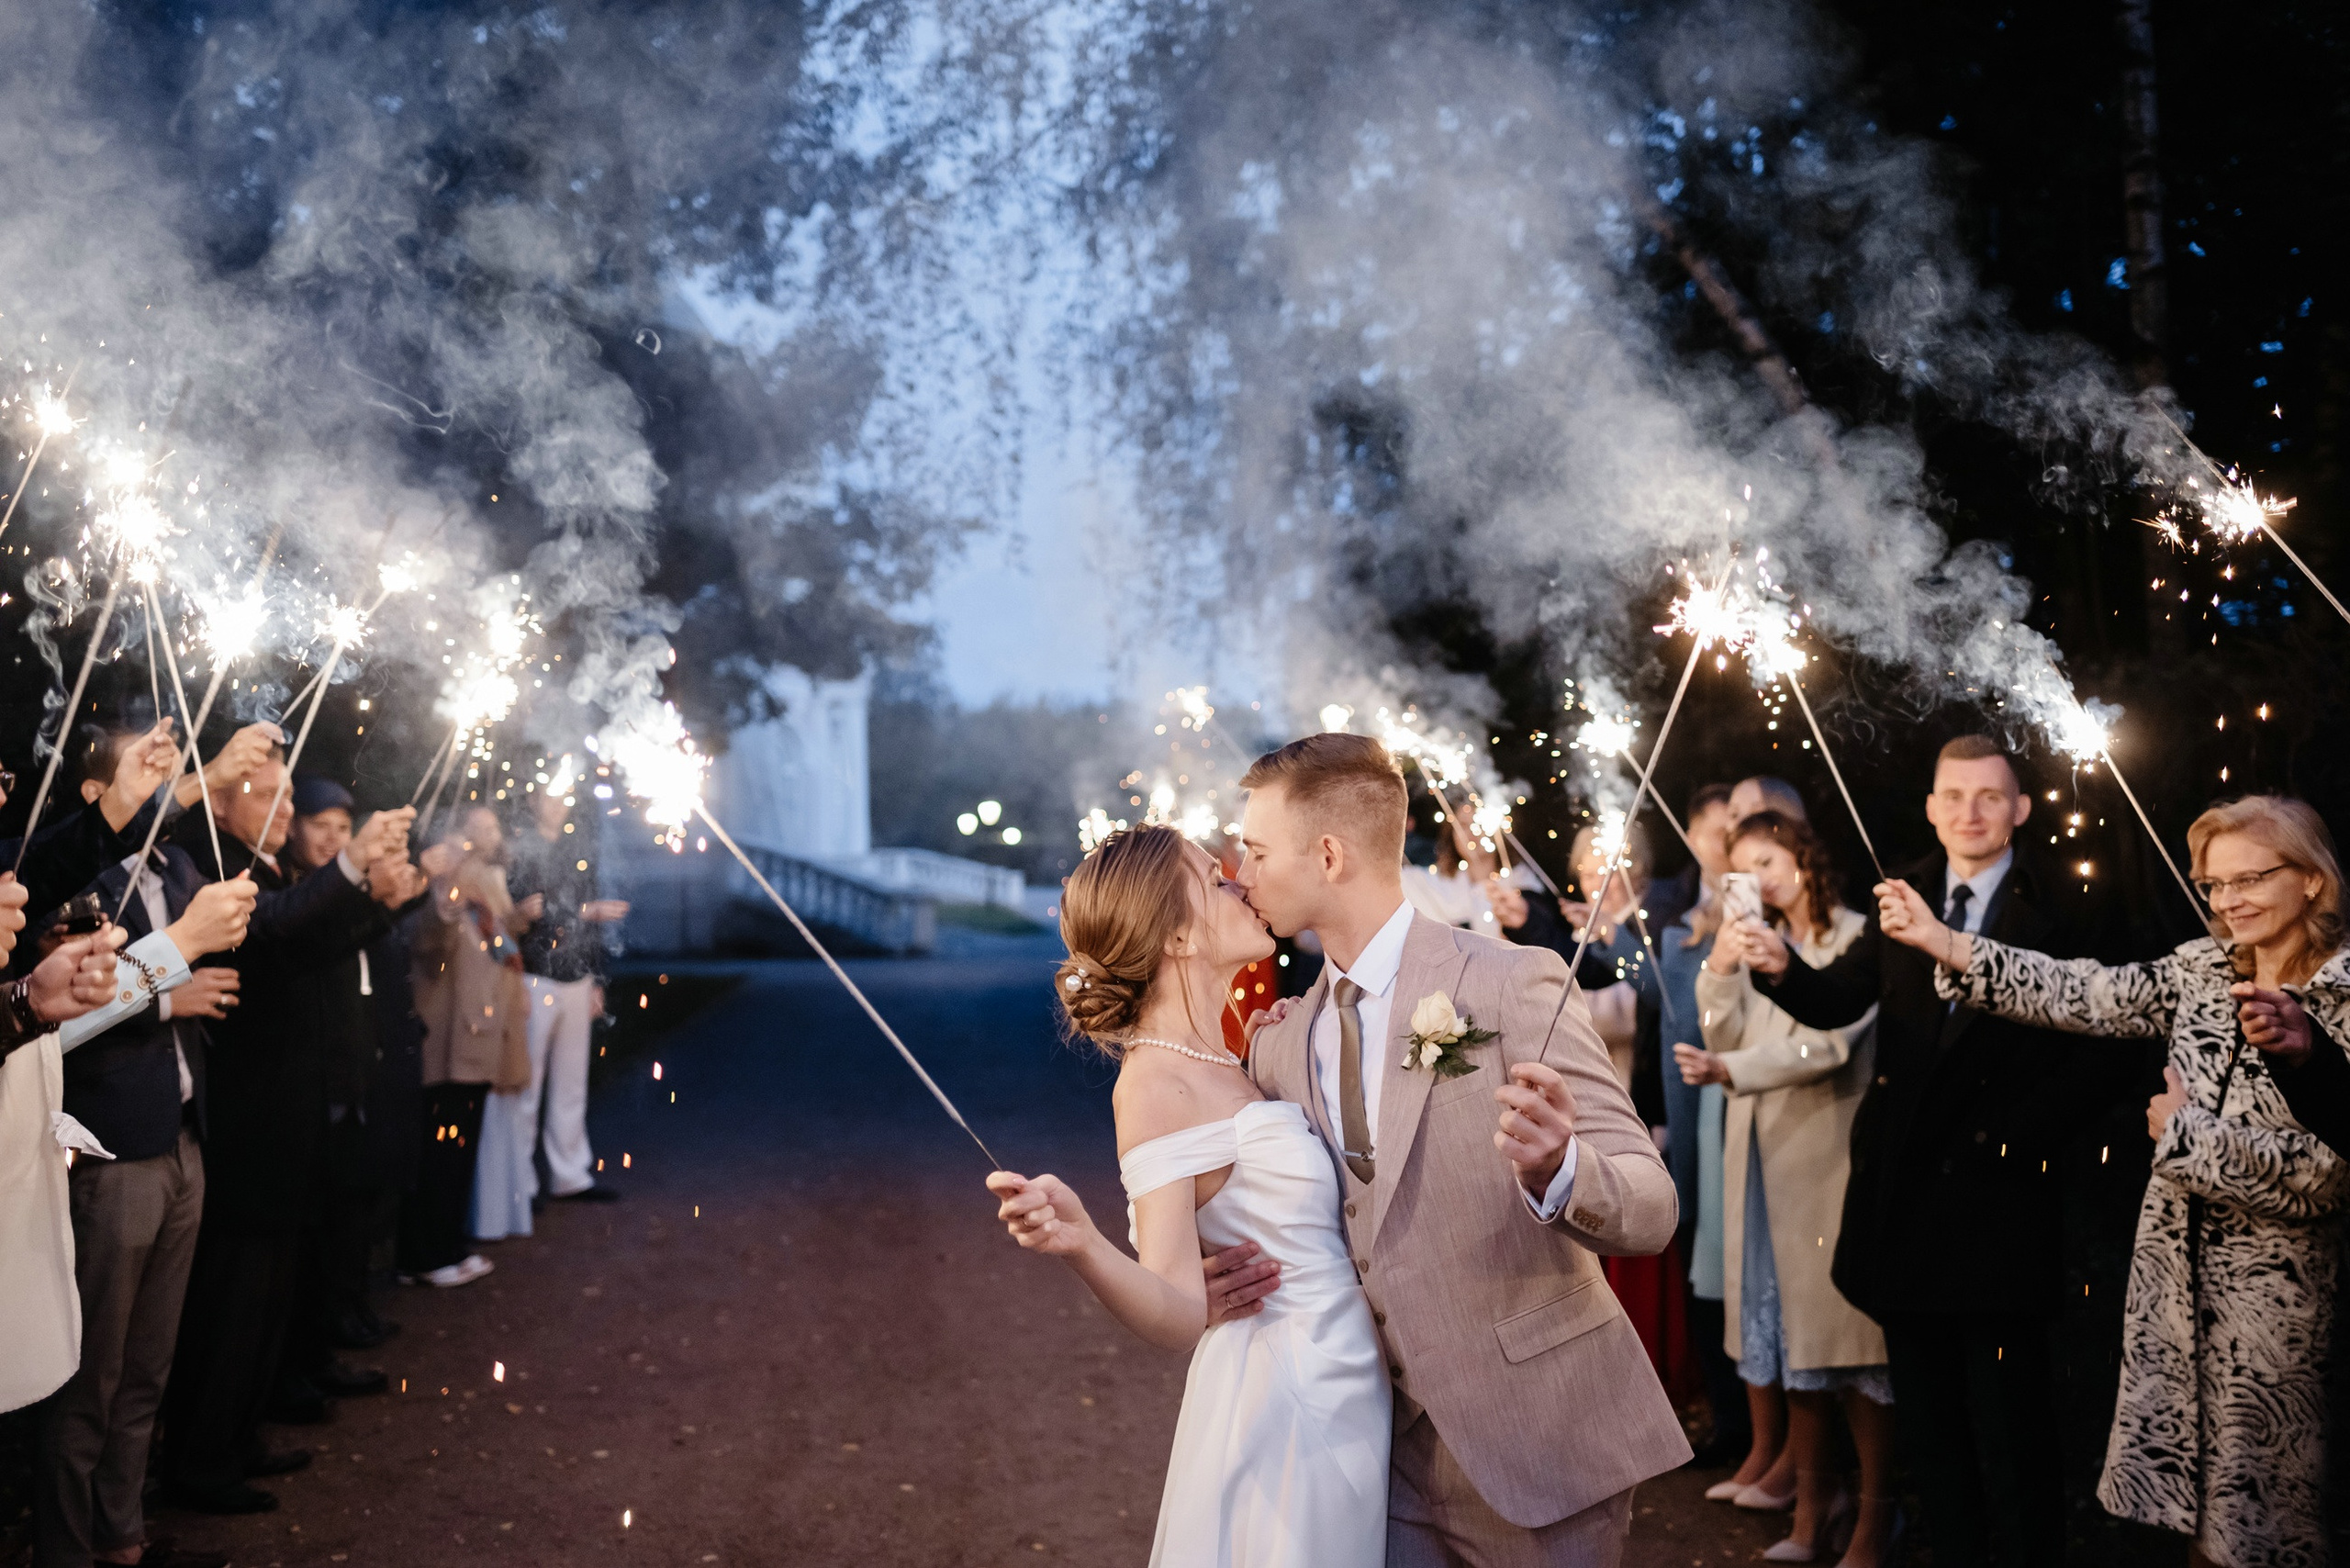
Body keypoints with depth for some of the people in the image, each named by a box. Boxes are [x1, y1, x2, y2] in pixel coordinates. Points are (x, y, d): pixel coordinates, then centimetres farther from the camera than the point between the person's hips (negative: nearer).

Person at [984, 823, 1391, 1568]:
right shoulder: (1156, 1084, -20)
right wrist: (1079, 1244, -43)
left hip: (1344, 1389, 9)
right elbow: (1181, 1314, -25)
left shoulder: (1223, 1060, 6)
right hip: (1288, 1399, -9)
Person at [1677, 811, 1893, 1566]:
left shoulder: (1855, 938, -6)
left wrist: (1733, 1070, -19)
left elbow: (1831, 1042, -15)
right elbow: (1727, 1036, 11)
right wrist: (1720, 971, -4)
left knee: (1847, 1322, -6)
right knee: (1793, 1324, 7)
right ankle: (1812, 1492, 13)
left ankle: (1877, 1507, 0)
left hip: (1829, 1151, -6)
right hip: (1765, 1156, 6)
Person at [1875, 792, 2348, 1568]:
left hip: (2273, 1286, -5)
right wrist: (1941, 941, -14)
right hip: (2173, 1267, 5)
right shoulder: (2202, 968, 2)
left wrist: (2185, 1127, -13)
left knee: (2255, 1505, 8)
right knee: (2182, 1478, 14)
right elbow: (2083, 996, -7)